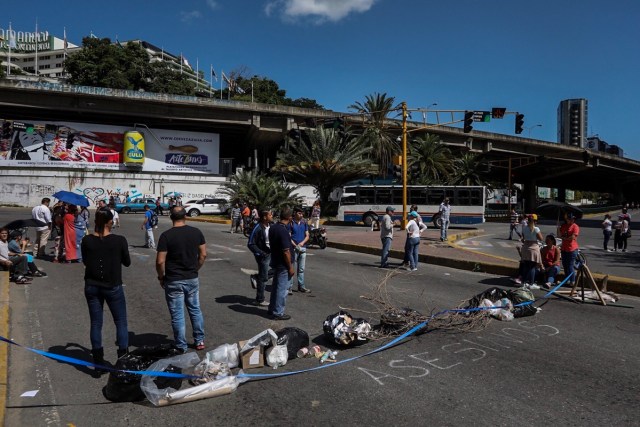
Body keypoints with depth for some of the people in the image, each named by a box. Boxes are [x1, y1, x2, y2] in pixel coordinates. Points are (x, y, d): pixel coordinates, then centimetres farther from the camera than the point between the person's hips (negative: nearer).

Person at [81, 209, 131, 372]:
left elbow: (85, 261, 8)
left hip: (92, 287, 3)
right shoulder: (119, 240, -15)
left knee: (96, 323, 12)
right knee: (121, 322, 11)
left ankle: (98, 362, 18)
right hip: (113, 287, -3)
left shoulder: (87, 240, -7)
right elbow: (127, 262, -2)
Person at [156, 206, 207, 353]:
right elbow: (203, 254, 2)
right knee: (195, 310, 19)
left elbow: (160, 261, -15)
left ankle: (181, 347, 16)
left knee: (177, 315, 7)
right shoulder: (196, 232, -3)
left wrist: (161, 277, 1)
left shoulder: (166, 235, -13)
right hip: (192, 279, 4)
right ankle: (199, 341, 28)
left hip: (173, 281, -3)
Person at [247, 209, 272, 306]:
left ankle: (256, 277, 23)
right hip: (263, 255, -7)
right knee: (264, 278, 2)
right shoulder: (258, 228, -19)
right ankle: (260, 300, 16)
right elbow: (251, 244, -17)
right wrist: (260, 253, -20)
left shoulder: (270, 226, 3)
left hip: (271, 253, 7)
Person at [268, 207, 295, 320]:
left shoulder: (272, 227, 1)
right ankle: (278, 313, 11)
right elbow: (286, 252, -23)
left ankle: (272, 308, 31)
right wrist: (290, 267, -15)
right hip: (283, 264, -9)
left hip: (275, 262, 9)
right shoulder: (284, 231, -25)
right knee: (282, 288, 2)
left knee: (275, 286, 20)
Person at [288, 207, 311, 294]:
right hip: (293, 248, -5)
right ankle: (289, 287, 1)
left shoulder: (304, 223, 8)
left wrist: (302, 243, -10)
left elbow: (307, 236, 7)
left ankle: (301, 286, 22)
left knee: (301, 269, 13)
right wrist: (295, 245, -19)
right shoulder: (291, 223, -6)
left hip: (303, 248, 5)